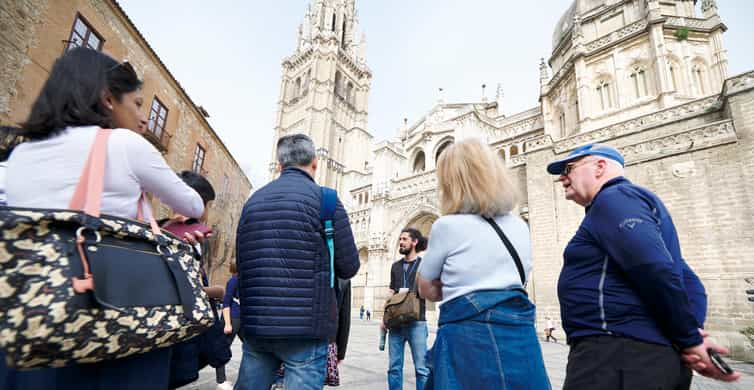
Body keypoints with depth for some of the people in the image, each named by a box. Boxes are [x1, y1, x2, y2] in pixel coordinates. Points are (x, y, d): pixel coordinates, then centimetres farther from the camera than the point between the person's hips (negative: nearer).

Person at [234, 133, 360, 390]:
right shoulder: (324, 198, -7)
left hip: (254, 323, 6)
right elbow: (349, 267, -6)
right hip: (305, 325, -5)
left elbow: (242, 263, 18)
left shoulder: (253, 201, 10)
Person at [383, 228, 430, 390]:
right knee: (394, 367, 8)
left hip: (416, 322, -4)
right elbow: (390, 294, 15)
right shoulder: (395, 266, 14)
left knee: (421, 368, -1)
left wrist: (410, 292, -14)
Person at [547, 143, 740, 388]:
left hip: (620, 354, -10)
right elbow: (689, 282, 19)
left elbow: (657, 272, -22)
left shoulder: (614, 198, -9)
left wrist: (689, 340, -10)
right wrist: (694, 335, 4)